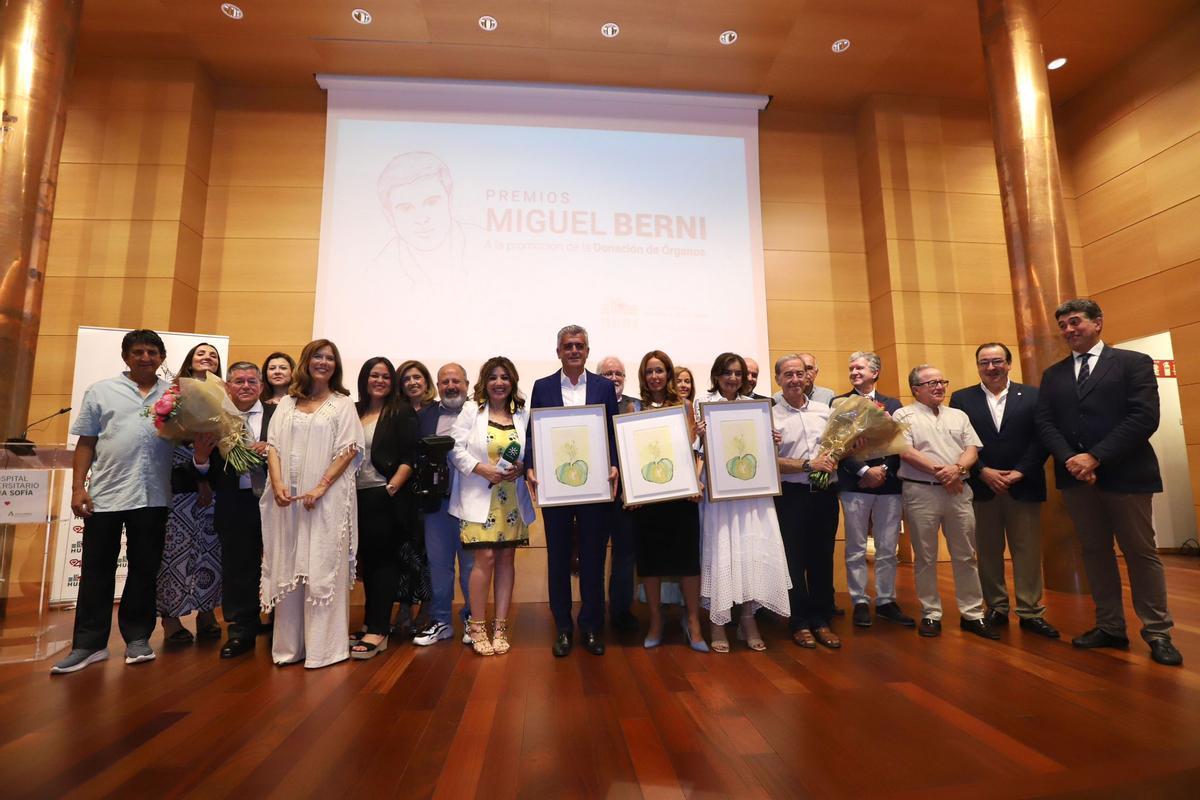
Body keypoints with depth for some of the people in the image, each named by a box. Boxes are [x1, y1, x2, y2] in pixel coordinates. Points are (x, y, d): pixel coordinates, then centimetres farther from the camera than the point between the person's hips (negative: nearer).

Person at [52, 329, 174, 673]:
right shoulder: (101, 391, 7)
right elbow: (86, 442, 6)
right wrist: (77, 487, -1)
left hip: (153, 498, 0)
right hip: (105, 495, 0)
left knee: (144, 570, 9)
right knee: (97, 571, 7)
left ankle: (137, 638, 20)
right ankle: (88, 643, 17)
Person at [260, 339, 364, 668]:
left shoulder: (342, 404, 4)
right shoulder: (287, 403, 15)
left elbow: (348, 450, -4)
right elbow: (273, 445, 7)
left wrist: (320, 487, -13)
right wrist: (277, 484, -9)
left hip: (327, 498, -3)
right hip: (287, 498, 4)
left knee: (322, 569, -2)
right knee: (287, 568, 8)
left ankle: (323, 645, 7)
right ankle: (289, 644, 19)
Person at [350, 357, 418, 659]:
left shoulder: (401, 412, -2)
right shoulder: (354, 412, 12)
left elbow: (409, 457, -8)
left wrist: (392, 488, -16)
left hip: (386, 498, -5)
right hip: (357, 497, 6)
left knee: (384, 560, -1)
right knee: (365, 560, 13)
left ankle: (378, 631, 4)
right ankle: (371, 621, 25)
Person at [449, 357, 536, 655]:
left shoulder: (523, 415, 9)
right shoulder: (471, 410, 3)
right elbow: (456, 449, -4)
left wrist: (522, 468, -10)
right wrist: (482, 469, -15)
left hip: (512, 500, 3)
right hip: (480, 498, -3)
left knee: (506, 558, 6)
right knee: (485, 557, -7)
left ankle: (500, 627, 17)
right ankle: (477, 627, 10)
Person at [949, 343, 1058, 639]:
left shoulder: (1032, 395, 5)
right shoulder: (961, 399, 5)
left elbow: (1041, 439, -1)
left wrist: (1019, 473, -11)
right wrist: (983, 472, -11)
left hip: (1024, 486, 0)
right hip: (980, 488, 0)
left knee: (1028, 551, 5)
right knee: (988, 552, 7)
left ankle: (1030, 612, 15)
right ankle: (996, 608, 18)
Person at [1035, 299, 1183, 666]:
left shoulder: (1134, 362, 1)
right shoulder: (1053, 374, 13)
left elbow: (1144, 417, -10)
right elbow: (1045, 423, 4)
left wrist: (1095, 457, -17)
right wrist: (1070, 459, -13)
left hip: (1124, 473, -4)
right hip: (1075, 475, 4)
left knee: (1141, 552, 4)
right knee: (1094, 551, 9)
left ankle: (1157, 632, 16)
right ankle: (1110, 627, 19)